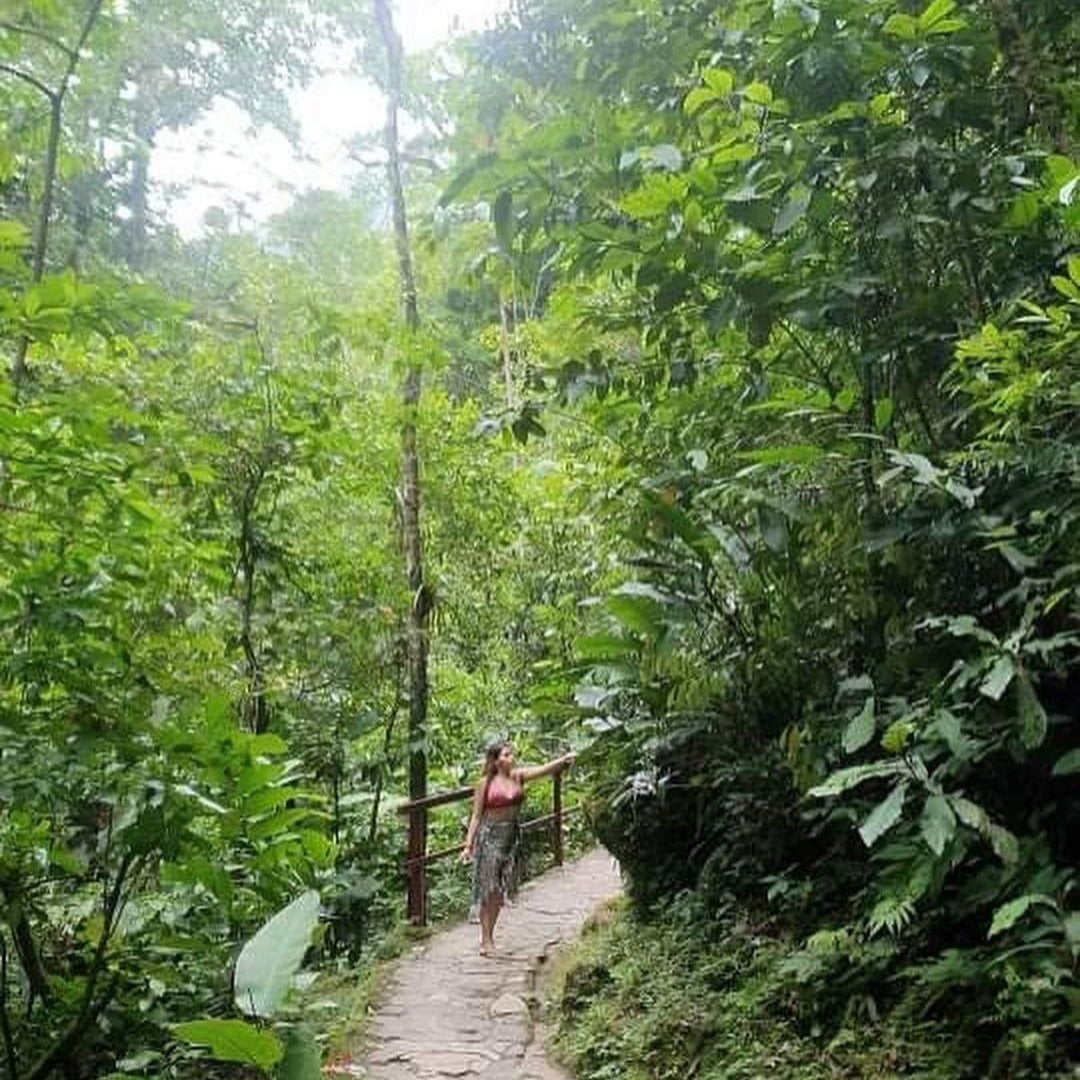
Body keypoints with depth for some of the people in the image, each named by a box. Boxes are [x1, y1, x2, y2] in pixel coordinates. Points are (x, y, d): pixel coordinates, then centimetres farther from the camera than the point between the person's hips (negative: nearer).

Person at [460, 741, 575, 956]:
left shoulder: (518, 776, 2)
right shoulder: (486, 783, -5)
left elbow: (544, 769, -13)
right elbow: (476, 816, -2)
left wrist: (563, 760, -31)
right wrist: (468, 845, -5)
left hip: (512, 834, 4)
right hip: (489, 835, -4)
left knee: (501, 891, 9)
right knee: (488, 889, -2)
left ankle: (489, 934, 23)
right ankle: (486, 940, 6)